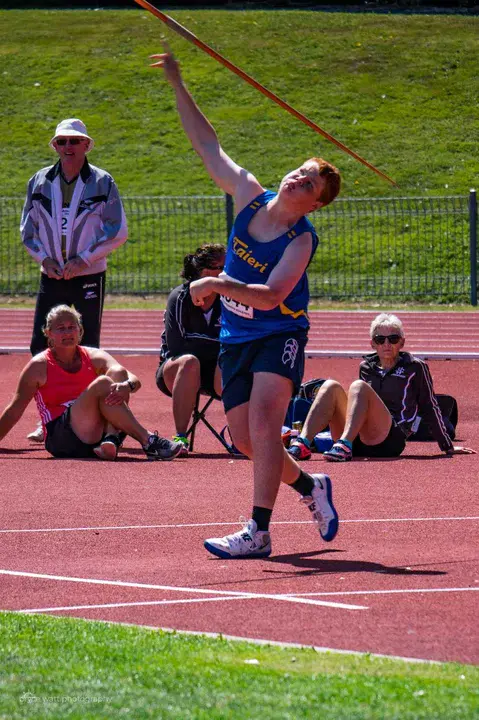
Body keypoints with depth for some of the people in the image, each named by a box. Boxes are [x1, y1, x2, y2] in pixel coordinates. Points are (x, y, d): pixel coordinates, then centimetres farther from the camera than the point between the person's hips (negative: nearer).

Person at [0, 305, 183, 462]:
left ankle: (111, 439, -34)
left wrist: (127, 386, -28)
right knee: (102, 384, -25)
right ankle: (148, 442, -37)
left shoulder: (94, 357, 9)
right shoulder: (39, 366, 2)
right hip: (60, 438, -4)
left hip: (97, 434, 4)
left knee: (117, 373, -15)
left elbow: (135, 380, -4)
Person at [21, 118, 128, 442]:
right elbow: (28, 228, 13)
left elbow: (118, 232, -1)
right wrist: (44, 257, -4)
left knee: (87, 349, 0)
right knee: (42, 348, -4)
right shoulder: (40, 182, 6)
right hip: (51, 278, 3)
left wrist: (86, 258, -11)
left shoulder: (102, 183, -1)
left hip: (89, 278, -2)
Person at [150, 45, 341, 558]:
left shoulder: (302, 240, -19)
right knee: (245, 437, 7)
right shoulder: (250, 196, -3)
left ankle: (258, 532, -26)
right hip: (235, 338, 6)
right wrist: (178, 87, 1)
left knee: (262, 421, -23)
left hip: (279, 337, -6)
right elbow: (208, 145, 3)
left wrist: (216, 284, -35)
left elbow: (271, 295, -29)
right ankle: (311, 487, 33)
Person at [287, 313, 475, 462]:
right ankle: (302, 444, -40)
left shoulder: (415, 367, 10)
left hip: (390, 442, -5)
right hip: (360, 442, 5)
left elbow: (429, 408, 14)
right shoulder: (367, 367, 22)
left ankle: (345, 446, -50)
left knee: (358, 387, -25)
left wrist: (448, 447, 17)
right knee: (331, 386, -16)